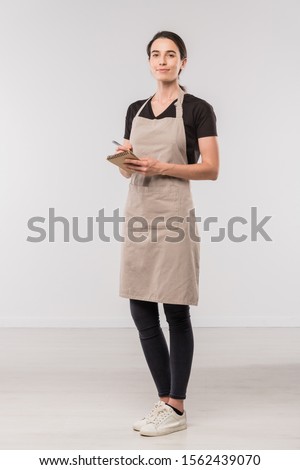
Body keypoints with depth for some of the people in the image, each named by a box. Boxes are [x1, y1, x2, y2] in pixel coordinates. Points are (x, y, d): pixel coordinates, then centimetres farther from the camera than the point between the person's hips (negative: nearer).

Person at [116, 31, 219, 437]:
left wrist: (162, 166, -18)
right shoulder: (135, 110, 14)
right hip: (138, 213, 6)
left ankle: (177, 409, 12)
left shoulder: (198, 109, -2)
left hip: (173, 215, -6)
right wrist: (125, 163, -8)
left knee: (175, 312, 0)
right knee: (142, 313, 7)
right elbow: (128, 168, 15)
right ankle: (165, 401, 21)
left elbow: (211, 169, -7)